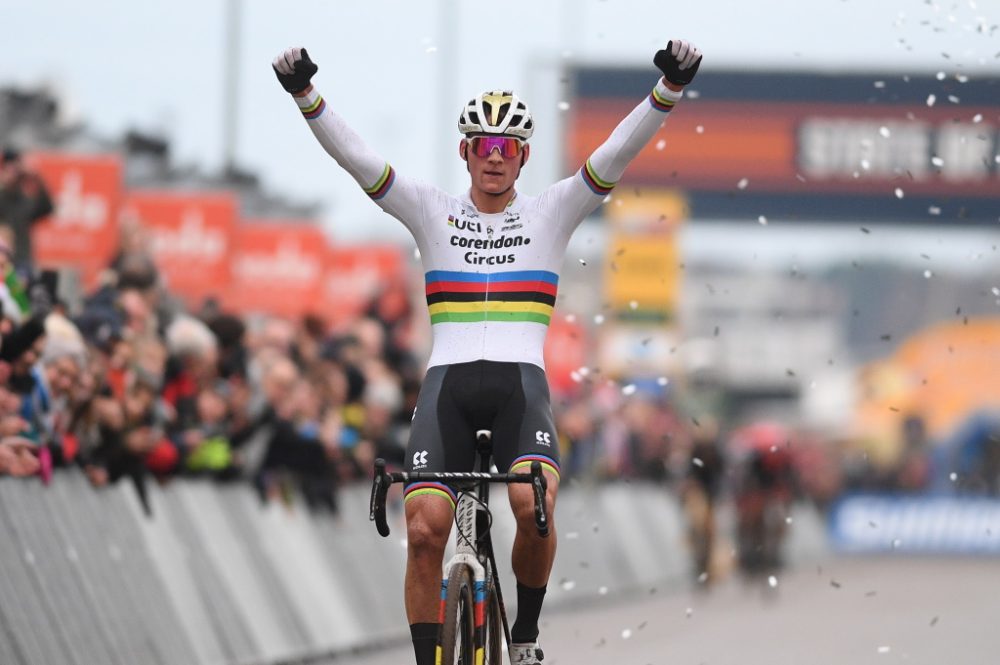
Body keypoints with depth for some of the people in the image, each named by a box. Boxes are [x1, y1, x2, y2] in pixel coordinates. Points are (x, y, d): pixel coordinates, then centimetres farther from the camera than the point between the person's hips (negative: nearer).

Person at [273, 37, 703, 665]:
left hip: (521, 384, -1)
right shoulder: (432, 211, 13)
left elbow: (619, 152, -1)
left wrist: (669, 88, -16)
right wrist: (304, 93, -13)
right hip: (447, 385, 1)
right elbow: (355, 155, 2)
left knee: (534, 506, -28)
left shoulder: (553, 212, 12)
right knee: (424, 531, -16)